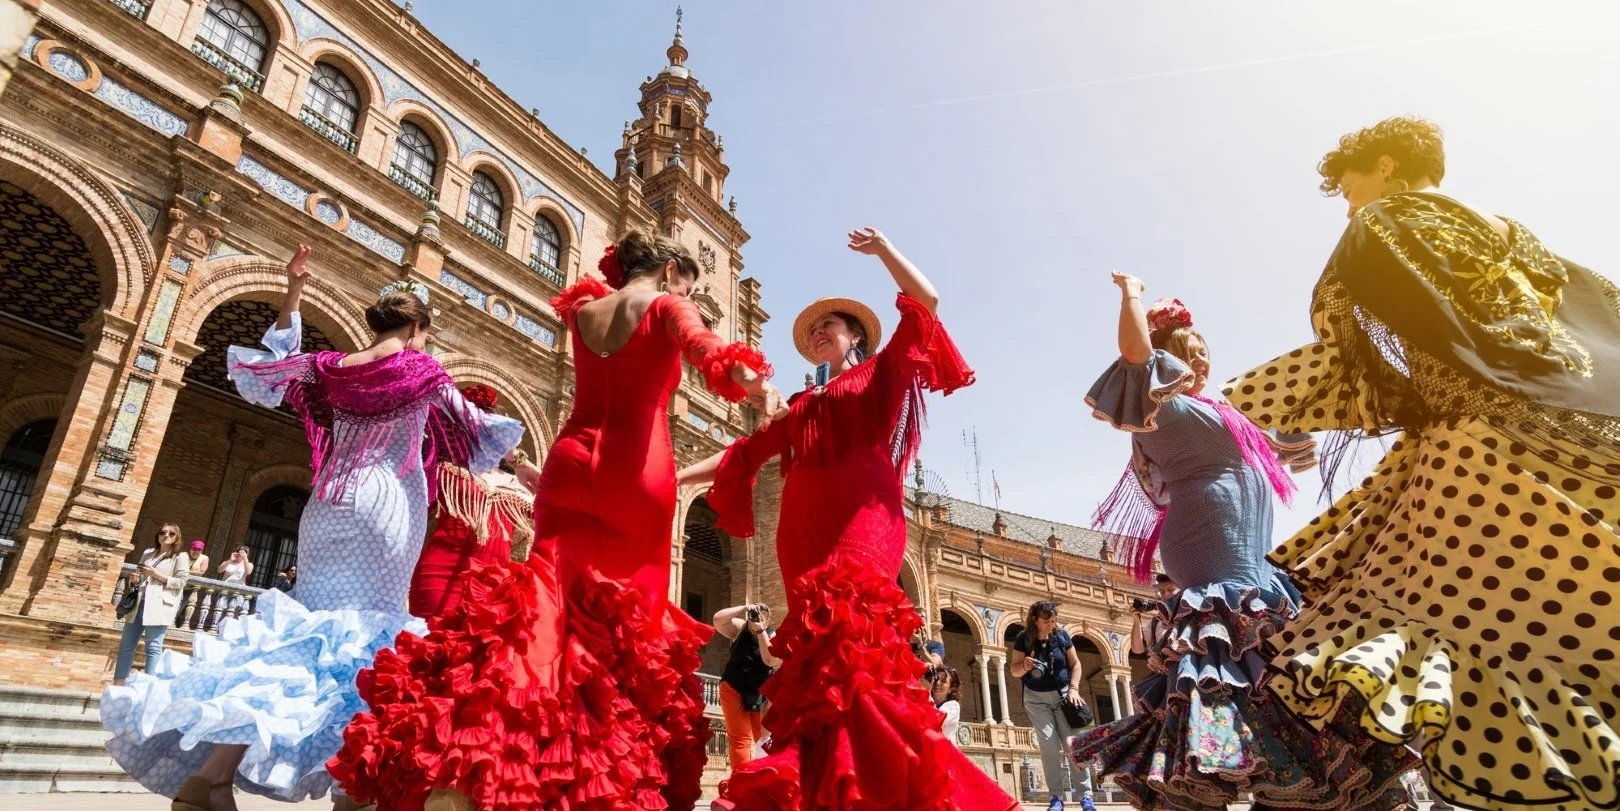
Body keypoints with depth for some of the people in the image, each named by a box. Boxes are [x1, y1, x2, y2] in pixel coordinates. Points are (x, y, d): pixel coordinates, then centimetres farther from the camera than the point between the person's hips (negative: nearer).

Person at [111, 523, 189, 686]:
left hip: (159, 606, -6)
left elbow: (181, 582, -6)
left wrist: (157, 575, -12)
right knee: (126, 645, 7)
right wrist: (135, 580, 7)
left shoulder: (180, 557, 3)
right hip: (138, 604, 6)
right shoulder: (147, 553, 21)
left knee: (153, 647, -8)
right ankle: (118, 685, 12)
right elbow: (139, 576, 30)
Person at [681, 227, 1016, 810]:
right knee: (821, 646, -6)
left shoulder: (882, 374, 20)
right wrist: (671, 478, 22)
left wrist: (882, 249, 15)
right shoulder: (803, 408, 31)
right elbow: (743, 454, 28)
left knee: (845, 631, -27)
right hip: (805, 526, 5)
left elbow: (926, 301, 9)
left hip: (861, 513, -5)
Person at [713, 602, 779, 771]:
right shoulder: (739, 628, -7)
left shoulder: (774, 636, -10)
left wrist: (760, 631, -32)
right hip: (734, 689, -1)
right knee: (740, 738, -7)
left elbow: (771, 660, -27)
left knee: (760, 738, 11)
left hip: (761, 694, 1)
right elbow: (717, 620, -21)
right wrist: (743, 609, -29)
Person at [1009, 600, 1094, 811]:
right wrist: (1025, 666, -28)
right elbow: (1014, 670, -6)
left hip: (1063, 694, 1)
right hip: (1036, 698, -1)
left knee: (1073, 742, -6)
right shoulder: (1023, 639, -9)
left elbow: (1075, 663, 4)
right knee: (1049, 743, -10)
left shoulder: (1061, 635, -3)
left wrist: (1074, 689, -7)